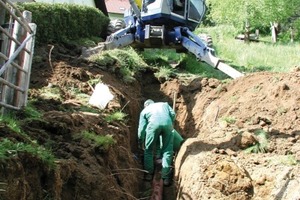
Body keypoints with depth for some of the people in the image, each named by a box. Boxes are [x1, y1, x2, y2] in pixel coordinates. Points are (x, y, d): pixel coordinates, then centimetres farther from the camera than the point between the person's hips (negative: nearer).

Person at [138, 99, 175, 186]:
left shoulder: (144, 110, 33)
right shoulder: (164, 104, 37)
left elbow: (141, 128, 27)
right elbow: (173, 114, 17)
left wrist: (140, 142, 39)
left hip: (153, 123, -1)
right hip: (167, 123, 1)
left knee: (149, 150, 18)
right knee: (167, 150, 11)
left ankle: (149, 173, 27)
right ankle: (166, 177, 11)